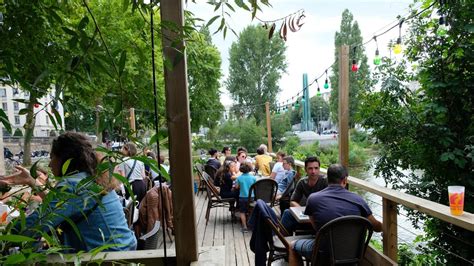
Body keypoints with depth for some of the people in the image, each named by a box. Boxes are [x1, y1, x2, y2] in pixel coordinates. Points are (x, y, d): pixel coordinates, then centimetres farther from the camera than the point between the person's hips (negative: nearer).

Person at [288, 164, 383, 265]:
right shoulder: (358, 200, -8)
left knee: (293, 246, 23)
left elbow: (315, 227, 2)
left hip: (325, 252, -4)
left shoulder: (313, 198, -12)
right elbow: (377, 227, 4)